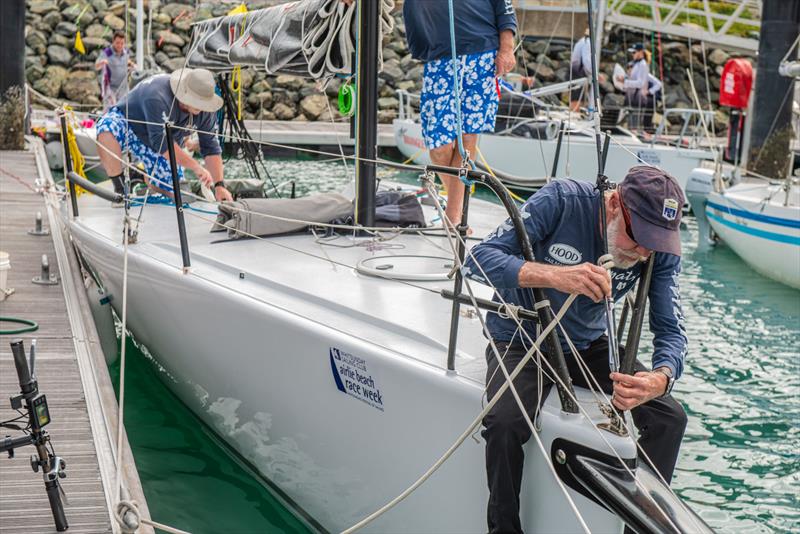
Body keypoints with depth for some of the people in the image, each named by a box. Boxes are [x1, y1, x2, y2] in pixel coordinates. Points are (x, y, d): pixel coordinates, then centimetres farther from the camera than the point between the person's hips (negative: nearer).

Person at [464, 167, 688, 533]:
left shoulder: (661, 250, -16)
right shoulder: (561, 200, -27)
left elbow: (670, 330, -14)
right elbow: (478, 260, -32)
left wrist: (660, 378, -39)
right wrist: (555, 275, -50)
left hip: (589, 345, 4)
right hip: (520, 340, -4)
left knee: (670, 418, -11)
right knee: (505, 423, -31)